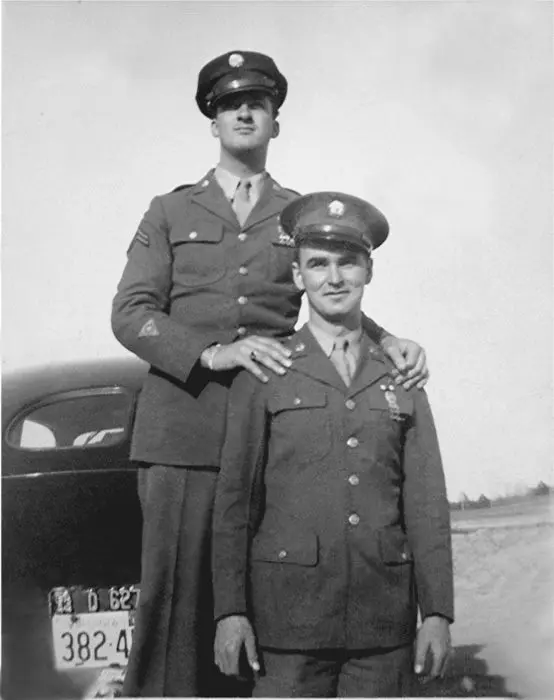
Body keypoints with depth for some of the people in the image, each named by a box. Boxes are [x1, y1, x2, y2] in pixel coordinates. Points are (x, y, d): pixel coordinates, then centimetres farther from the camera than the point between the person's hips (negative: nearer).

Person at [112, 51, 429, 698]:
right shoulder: (170, 212, 15)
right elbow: (130, 313, 5)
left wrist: (389, 342, -8)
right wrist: (211, 353, -12)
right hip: (182, 428, -1)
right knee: (173, 592, -6)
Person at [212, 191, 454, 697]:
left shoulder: (401, 377, 11)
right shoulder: (263, 376, 4)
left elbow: (427, 501, 8)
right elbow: (234, 499, 2)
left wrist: (437, 613, 3)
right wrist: (230, 610, -5)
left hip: (384, 617, 2)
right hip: (291, 614, -2)